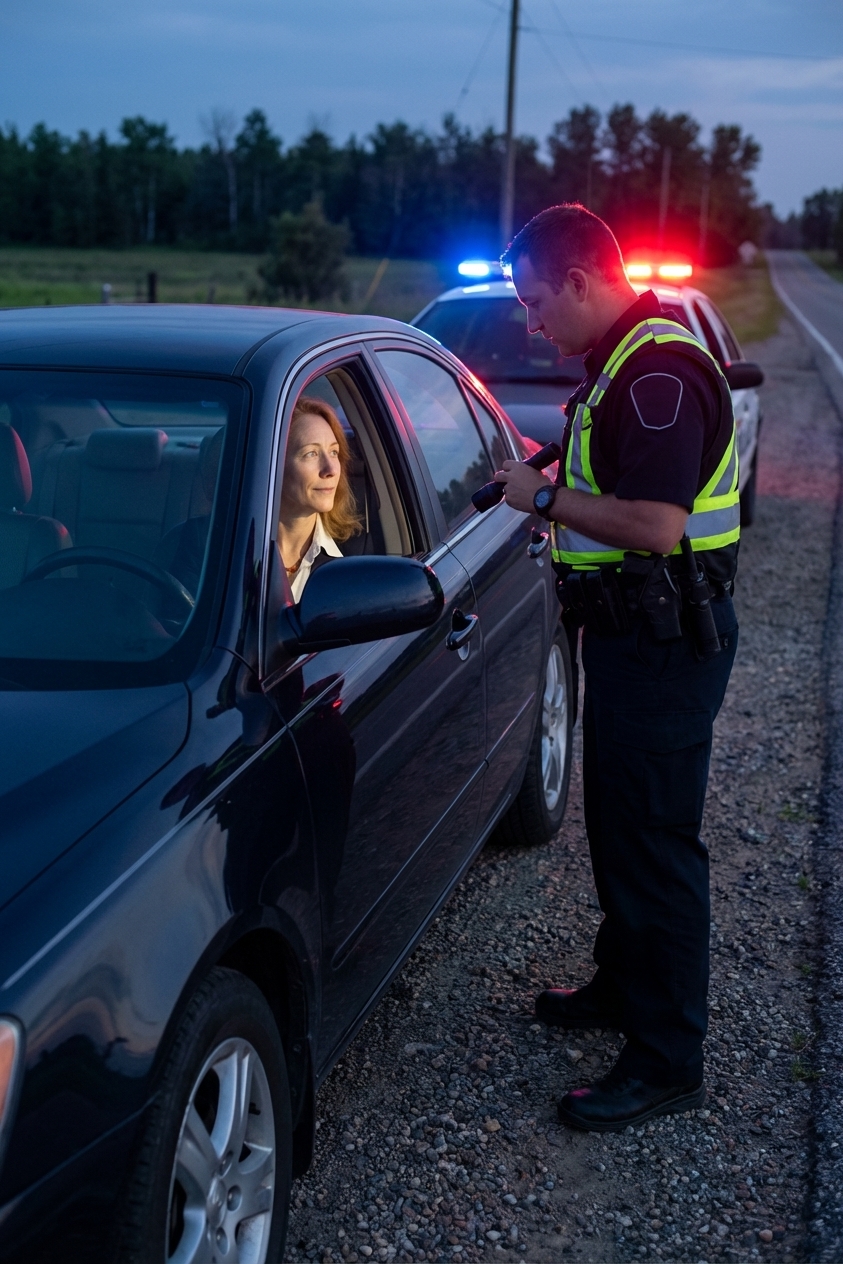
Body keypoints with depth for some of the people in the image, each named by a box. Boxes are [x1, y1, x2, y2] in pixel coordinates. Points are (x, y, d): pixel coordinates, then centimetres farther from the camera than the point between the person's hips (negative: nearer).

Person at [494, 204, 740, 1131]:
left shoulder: (658, 369, -21)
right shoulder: (621, 361, 13)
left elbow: (655, 524, -29)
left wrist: (544, 498, -18)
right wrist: (551, 489, 8)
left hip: (664, 643, -11)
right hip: (631, 634, 11)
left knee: (655, 844, -3)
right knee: (617, 827, 21)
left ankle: (666, 1063, 8)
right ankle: (624, 985, 39)